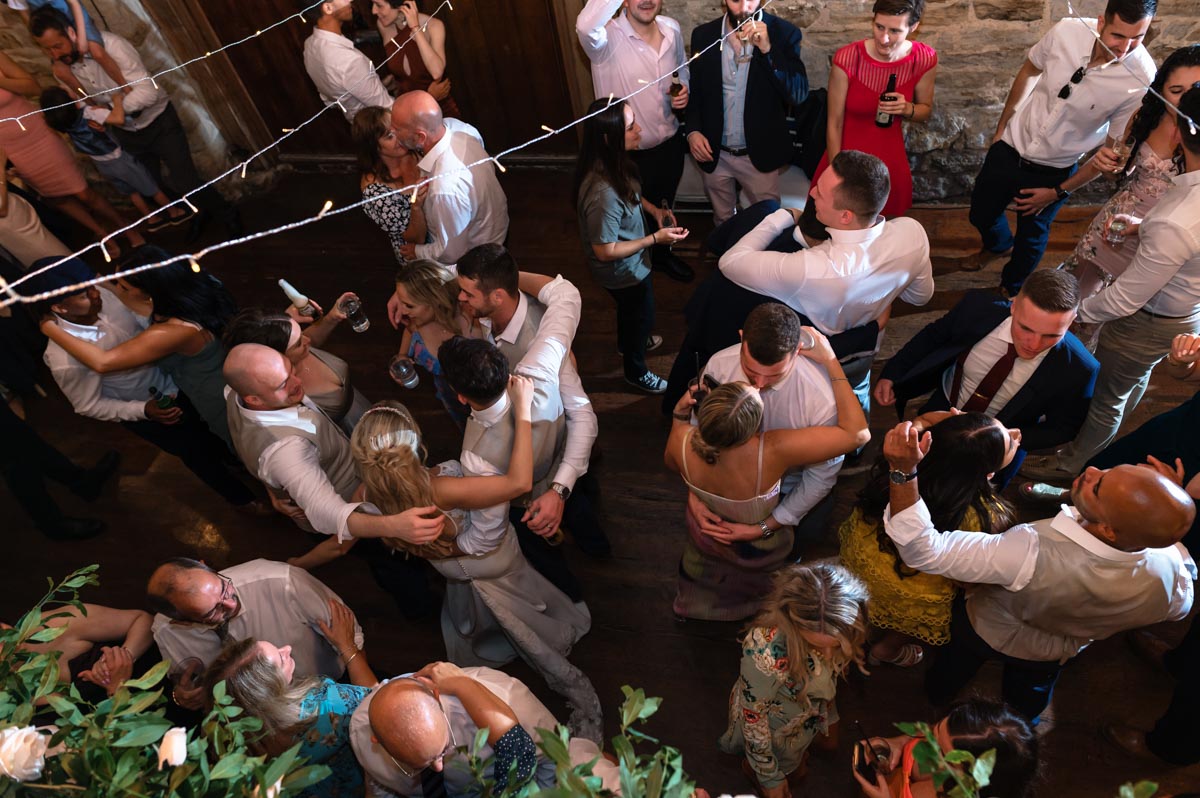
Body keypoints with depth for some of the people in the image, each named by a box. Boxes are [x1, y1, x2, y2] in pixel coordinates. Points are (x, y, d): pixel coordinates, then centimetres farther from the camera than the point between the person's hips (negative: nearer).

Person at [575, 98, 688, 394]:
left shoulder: (613, 164, -15)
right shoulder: (602, 192, -42)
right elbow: (605, 251, -32)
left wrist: (652, 209, -6)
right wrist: (656, 239, -26)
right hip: (623, 272, -8)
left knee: (630, 309, 34)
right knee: (642, 317, 20)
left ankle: (628, 343, 66)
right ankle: (636, 372, 48)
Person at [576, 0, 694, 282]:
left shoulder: (672, 29, -5)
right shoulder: (608, 36, -24)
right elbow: (586, 27, -50)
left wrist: (683, 89, -6)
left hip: (670, 143, 5)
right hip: (629, 152, -5)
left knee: (664, 206, 28)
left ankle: (662, 254, 56)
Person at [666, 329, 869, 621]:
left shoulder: (682, 441, -37)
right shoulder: (774, 451, -48)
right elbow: (858, 433, -38)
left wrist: (679, 415, -19)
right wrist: (831, 361, -34)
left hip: (705, 538, 2)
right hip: (759, 553, -2)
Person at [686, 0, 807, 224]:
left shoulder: (784, 32, -10)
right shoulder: (703, 35, -3)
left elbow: (799, 94, -17)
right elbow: (695, 90, 7)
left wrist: (768, 49, -28)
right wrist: (692, 130, -9)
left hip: (761, 155, -2)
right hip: (715, 154, 2)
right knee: (722, 224, 19)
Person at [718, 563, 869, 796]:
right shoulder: (766, 652, -47)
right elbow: (753, 718, -26)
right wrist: (770, 777, -11)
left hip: (811, 707, 5)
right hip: (772, 723, -4)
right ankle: (751, 768, 54)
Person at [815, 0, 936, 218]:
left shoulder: (924, 59, -11)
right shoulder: (847, 58, -19)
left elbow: (926, 110, 6)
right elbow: (834, 123, -12)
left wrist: (906, 109, -18)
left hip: (890, 161, 2)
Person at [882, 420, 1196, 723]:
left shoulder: (1032, 556, -54)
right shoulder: (1168, 571, -37)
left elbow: (924, 550, -51)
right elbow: (1179, 606, -11)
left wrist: (903, 470, -61)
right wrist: (1171, 499, -13)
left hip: (986, 631, -3)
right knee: (1028, 697, 38)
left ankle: (938, 692, 64)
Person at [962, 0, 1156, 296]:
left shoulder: (1141, 80, -25)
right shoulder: (1067, 30, -21)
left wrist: (1059, 191, -10)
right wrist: (1001, 126, 8)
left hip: (1055, 170, -2)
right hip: (1011, 146, 2)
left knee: (1031, 237, 17)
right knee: (981, 213, 22)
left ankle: (1011, 288, 47)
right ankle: (999, 245, 58)